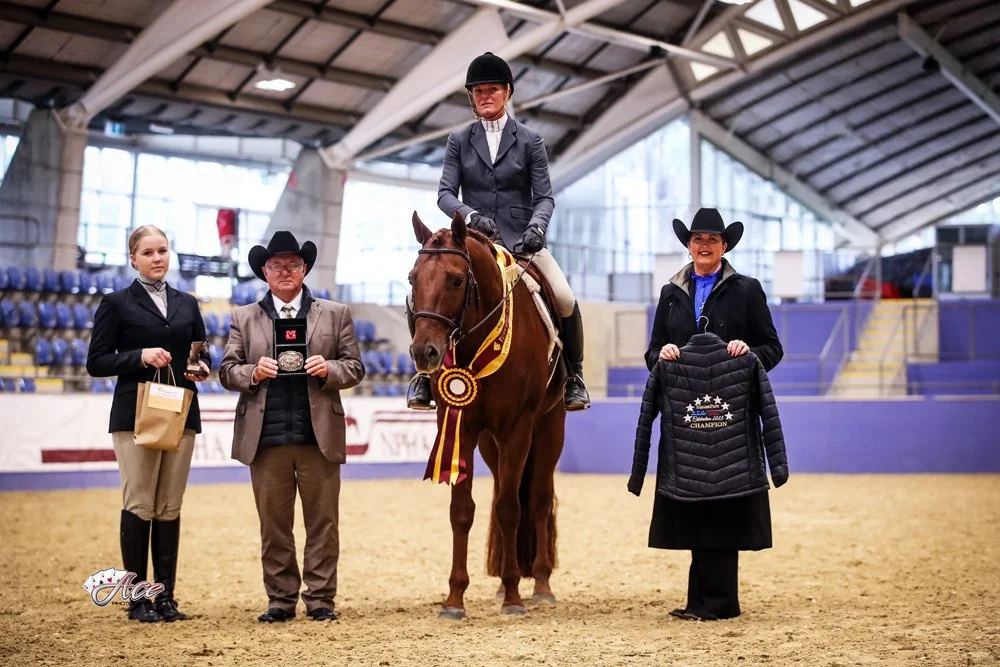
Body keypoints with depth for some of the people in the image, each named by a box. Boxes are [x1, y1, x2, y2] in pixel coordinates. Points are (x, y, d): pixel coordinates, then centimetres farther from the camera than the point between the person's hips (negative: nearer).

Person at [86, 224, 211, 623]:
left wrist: (201, 367, -4)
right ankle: (138, 599, 2)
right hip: (135, 414, -4)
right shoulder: (117, 304, 3)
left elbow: (202, 354, 19)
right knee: (139, 505, -5)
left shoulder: (187, 304, 15)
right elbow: (96, 362, -2)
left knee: (170, 508, 6)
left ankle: (166, 597, 11)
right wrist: (140, 357, -16)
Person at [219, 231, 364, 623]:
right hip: (266, 437, 1)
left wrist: (328, 370, -12)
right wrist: (253, 373, -12)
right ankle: (281, 600, 14)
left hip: (320, 435, 0)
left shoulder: (335, 315, 11)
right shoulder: (244, 318, 12)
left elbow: (354, 367, 8)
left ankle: (320, 599, 10)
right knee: (273, 524, 5)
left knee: (322, 521, 2)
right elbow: (227, 371, 8)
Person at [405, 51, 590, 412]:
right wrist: (470, 216, -21)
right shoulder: (459, 141, 8)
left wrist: (536, 227, -19)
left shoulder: (529, 140, 7)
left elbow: (544, 196, 2)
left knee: (565, 300, -20)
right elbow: (445, 192, 0)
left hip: (521, 240, -1)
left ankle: (573, 375, 4)